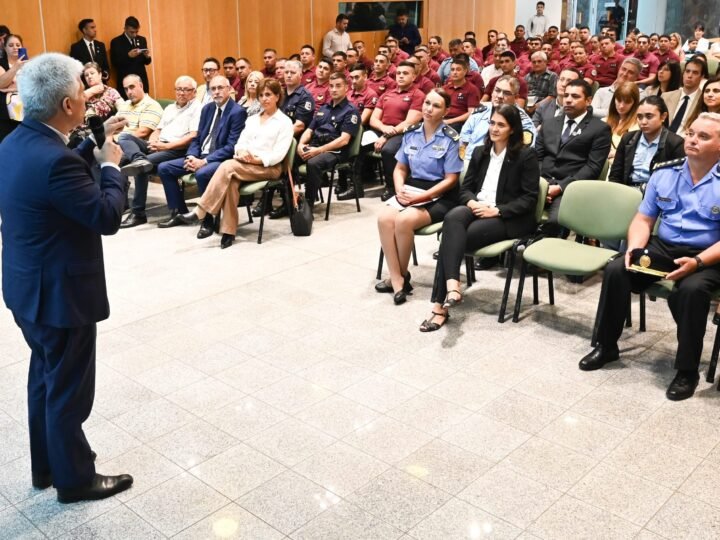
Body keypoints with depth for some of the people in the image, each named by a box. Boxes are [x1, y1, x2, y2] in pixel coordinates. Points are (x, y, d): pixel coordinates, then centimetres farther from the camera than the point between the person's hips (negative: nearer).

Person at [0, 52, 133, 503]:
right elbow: (107, 216, -24)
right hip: (60, 293, -10)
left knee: (46, 378, 24)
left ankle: (47, 464, 40)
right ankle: (74, 478, 26)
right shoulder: (54, 160, -28)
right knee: (68, 388, 7)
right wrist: (111, 164, -10)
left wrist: (97, 147, 10)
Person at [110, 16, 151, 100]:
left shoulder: (142, 40, 12)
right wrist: (128, 56, -22)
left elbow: (147, 62, 13)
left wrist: (147, 56, -9)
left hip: (142, 81, 4)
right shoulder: (116, 42, -1)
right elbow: (115, 63, -8)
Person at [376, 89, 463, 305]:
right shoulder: (411, 133, 8)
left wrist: (422, 196, -17)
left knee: (404, 220, -32)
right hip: (411, 189, 5)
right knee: (384, 218, -25)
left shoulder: (451, 139, -7)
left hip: (438, 196, -5)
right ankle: (397, 279, -20)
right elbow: (400, 169, 14)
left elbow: (451, 180, -10)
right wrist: (400, 189, -7)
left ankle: (402, 275, -9)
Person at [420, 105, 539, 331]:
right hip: (477, 208, 5)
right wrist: (472, 202, -10)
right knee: (452, 218, -32)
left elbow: (529, 199, -7)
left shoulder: (526, 155, -1)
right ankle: (452, 285, -43)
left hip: (509, 218, -5)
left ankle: (440, 304, -29)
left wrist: (497, 210, -18)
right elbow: (465, 187, 14)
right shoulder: (479, 152, 18)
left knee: (452, 236, -29)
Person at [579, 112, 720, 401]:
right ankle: (606, 346, 0)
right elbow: (643, 219, 8)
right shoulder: (664, 174, 6)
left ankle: (687, 370, -16)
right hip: (662, 247, 4)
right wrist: (635, 248, -12)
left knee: (692, 289, -35)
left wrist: (697, 262, -27)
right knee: (615, 270, -18)